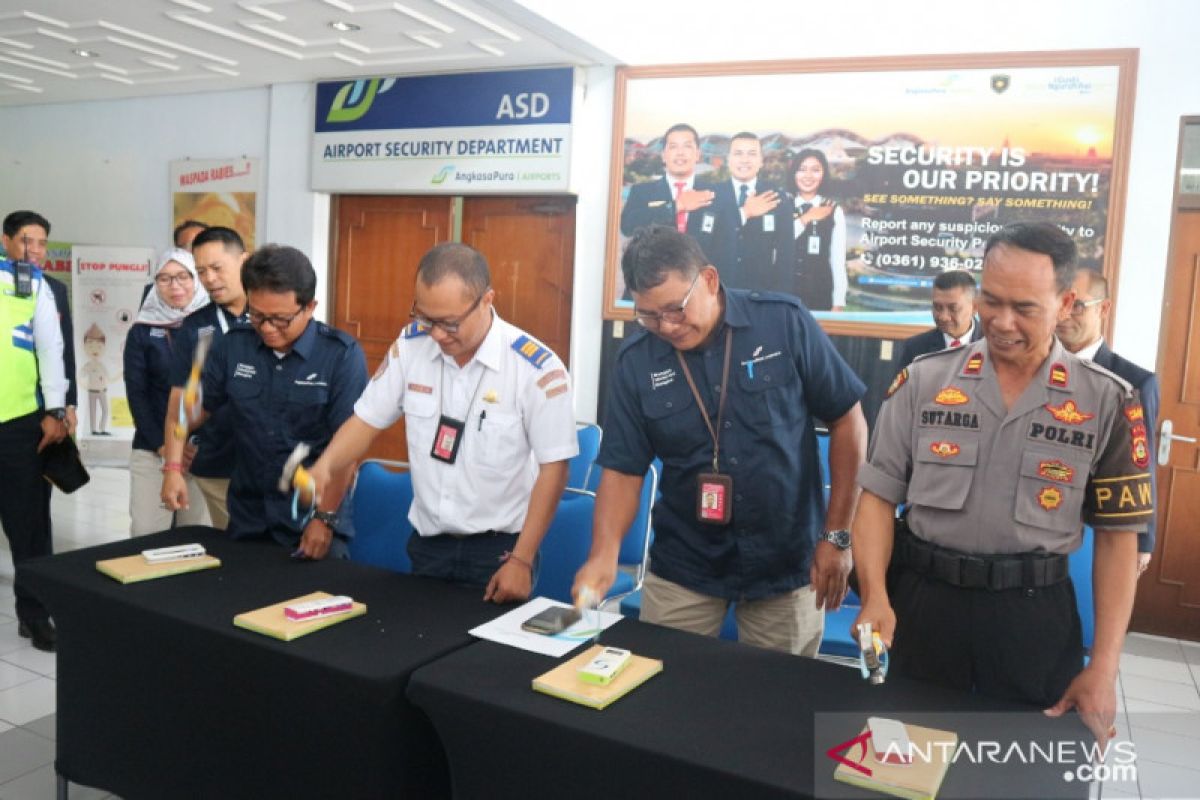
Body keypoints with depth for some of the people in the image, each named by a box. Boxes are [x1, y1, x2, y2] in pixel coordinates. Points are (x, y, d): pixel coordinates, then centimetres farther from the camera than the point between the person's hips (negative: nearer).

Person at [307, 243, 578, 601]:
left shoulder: (537, 368, -18)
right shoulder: (410, 346, -6)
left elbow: (553, 467, -14)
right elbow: (368, 419, 3)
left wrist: (521, 559, -15)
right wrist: (324, 466, -16)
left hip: (499, 546, -4)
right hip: (427, 543, 4)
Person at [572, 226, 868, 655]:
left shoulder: (785, 322, -11)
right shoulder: (636, 361, -7)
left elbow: (847, 420, -4)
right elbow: (623, 470, -3)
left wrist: (837, 535, -5)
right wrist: (604, 553, -20)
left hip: (787, 564, -1)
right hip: (681, 569, 1)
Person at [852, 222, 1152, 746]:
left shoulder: (1107, 402, -3)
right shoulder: (922, 381, -3)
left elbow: (1117, 536, 0)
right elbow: (879, 496, -2)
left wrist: (1103, 667, -5)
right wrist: (875, 596, -17)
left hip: (1036, 615, 0)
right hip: (923, 603, 1)